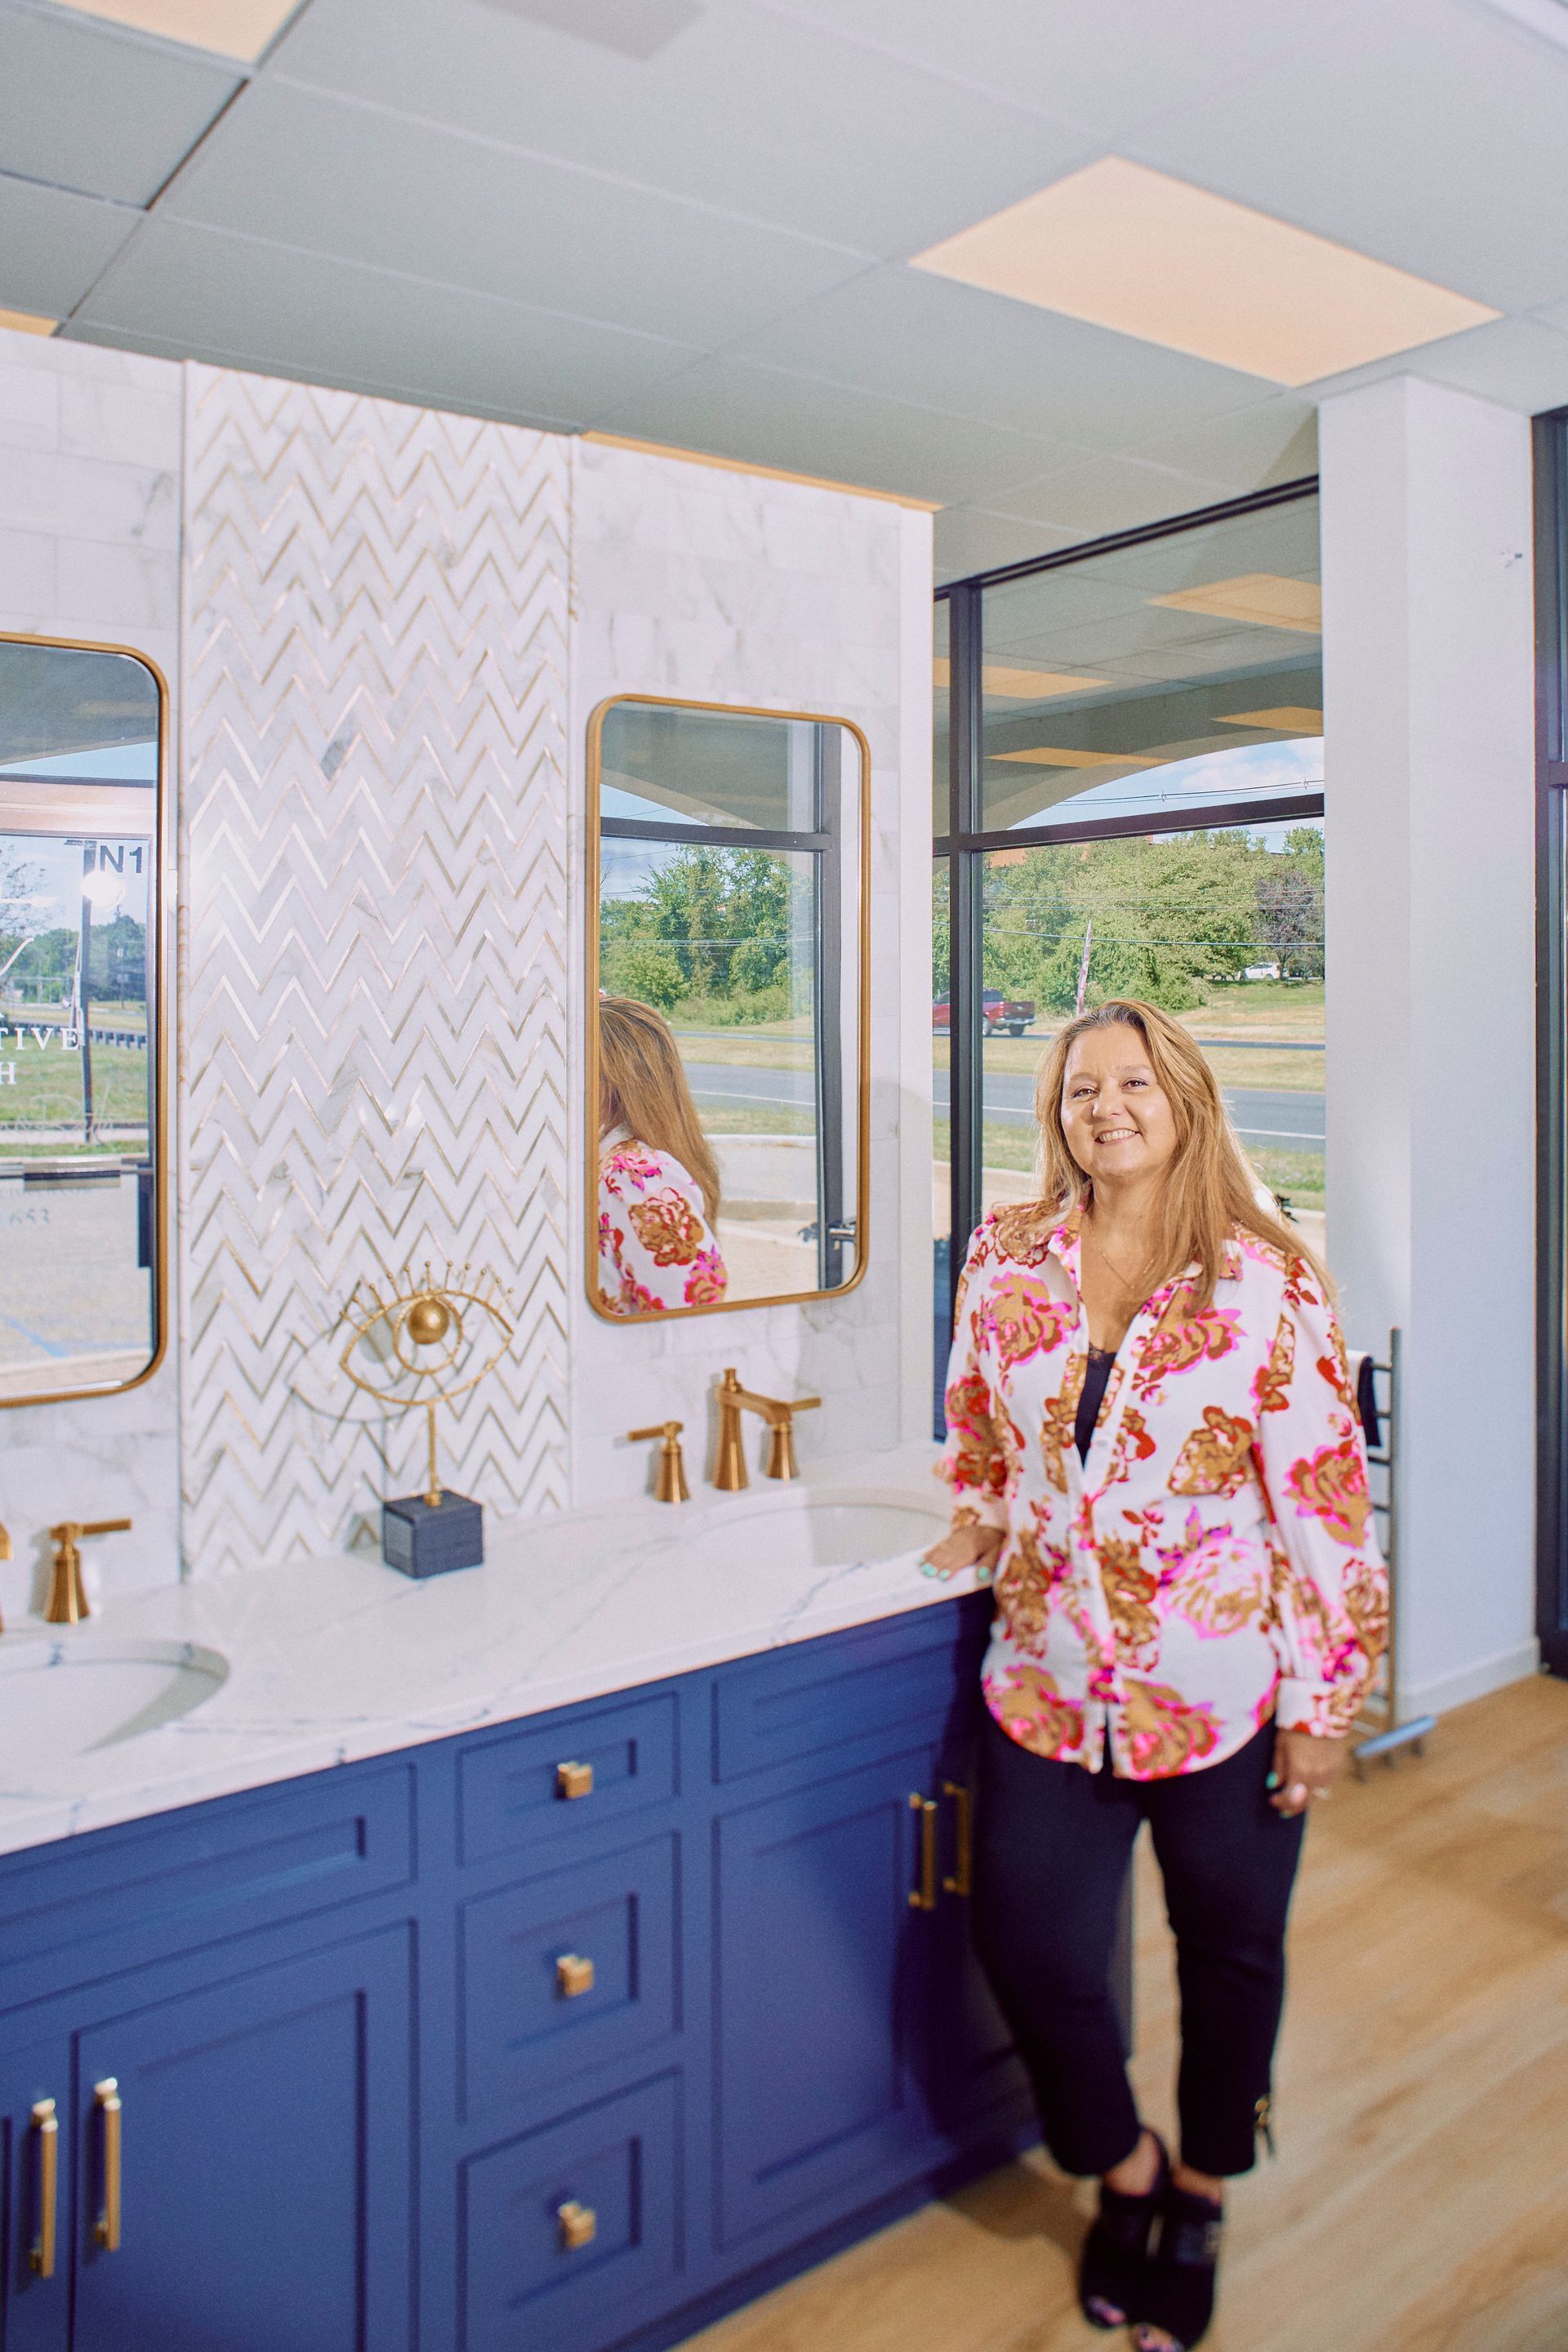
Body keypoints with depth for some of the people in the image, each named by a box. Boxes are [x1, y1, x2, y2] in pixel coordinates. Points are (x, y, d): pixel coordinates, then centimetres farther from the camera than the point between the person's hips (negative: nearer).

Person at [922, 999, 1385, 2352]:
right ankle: (1123, 2170, 37)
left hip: (1226, 1693, -2)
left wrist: (1326, 1705, -9)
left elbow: (1326, 1496, -10)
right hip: (1048, 1681, 3)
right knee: (1032, 1949, 5)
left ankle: (1201, 2200, 44)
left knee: (1230, 1954, 16)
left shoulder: (1265, 1281, -12)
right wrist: (981, 1520, 15)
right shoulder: (1006, 1258, -2)